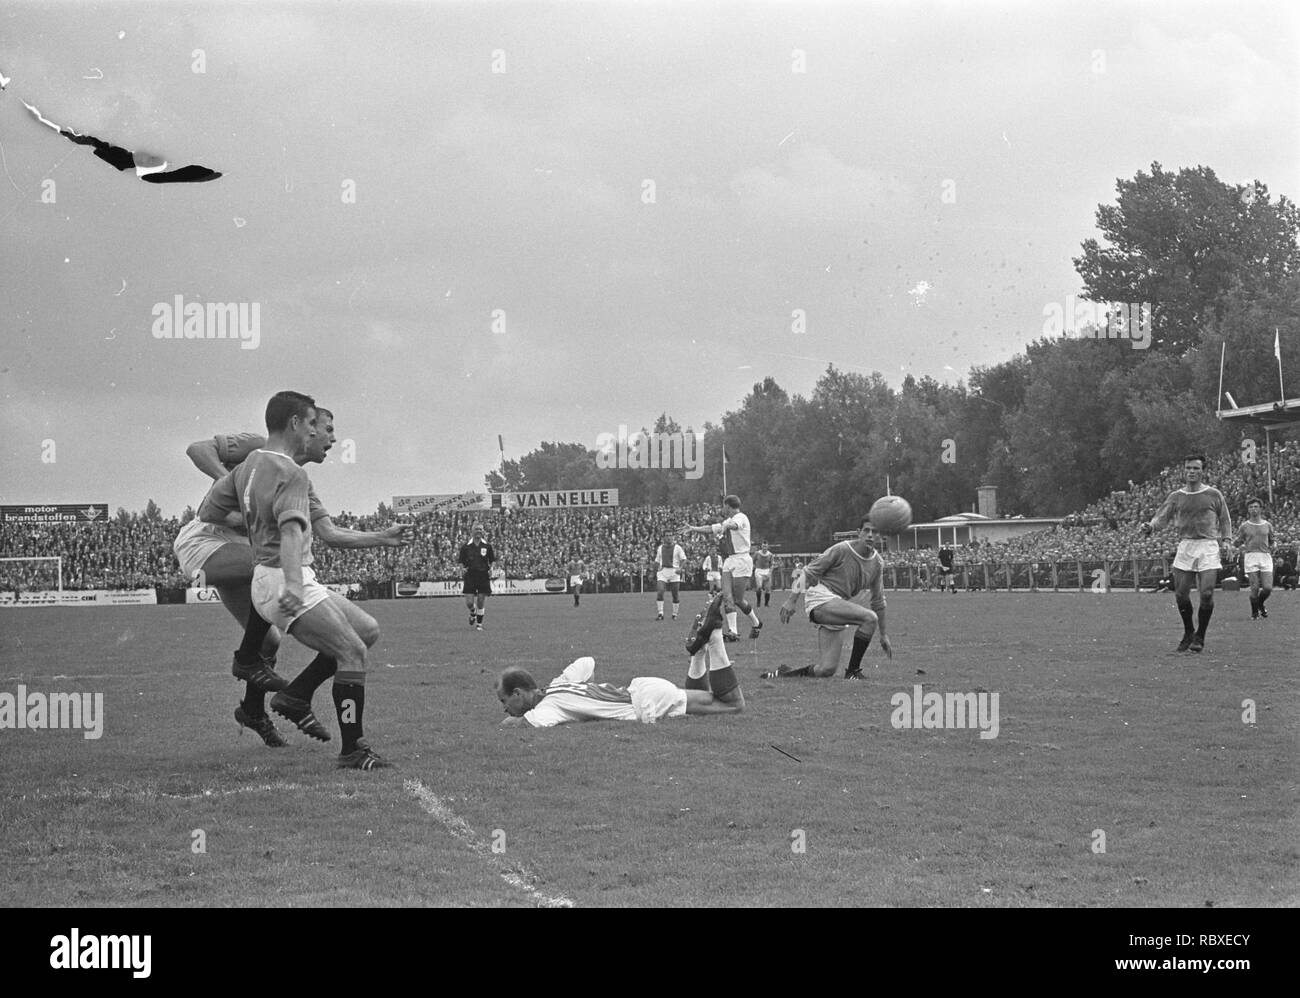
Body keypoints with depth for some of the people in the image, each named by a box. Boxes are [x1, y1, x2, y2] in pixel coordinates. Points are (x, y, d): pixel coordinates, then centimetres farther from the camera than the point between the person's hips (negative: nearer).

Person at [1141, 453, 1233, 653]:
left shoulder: (1214, 494, 7)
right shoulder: (1176, 497, 10)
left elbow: (1225, 520, 13)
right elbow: (1162, 516, 4)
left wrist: (1223, 541, 0)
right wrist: (1151, 526, -17)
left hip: (1208, 546, -2)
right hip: (1185, 546, 2)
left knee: (1207, 594, -12)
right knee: (1181, 594, -1)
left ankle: (1200, 636, 4)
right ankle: (1188, 633, 21)